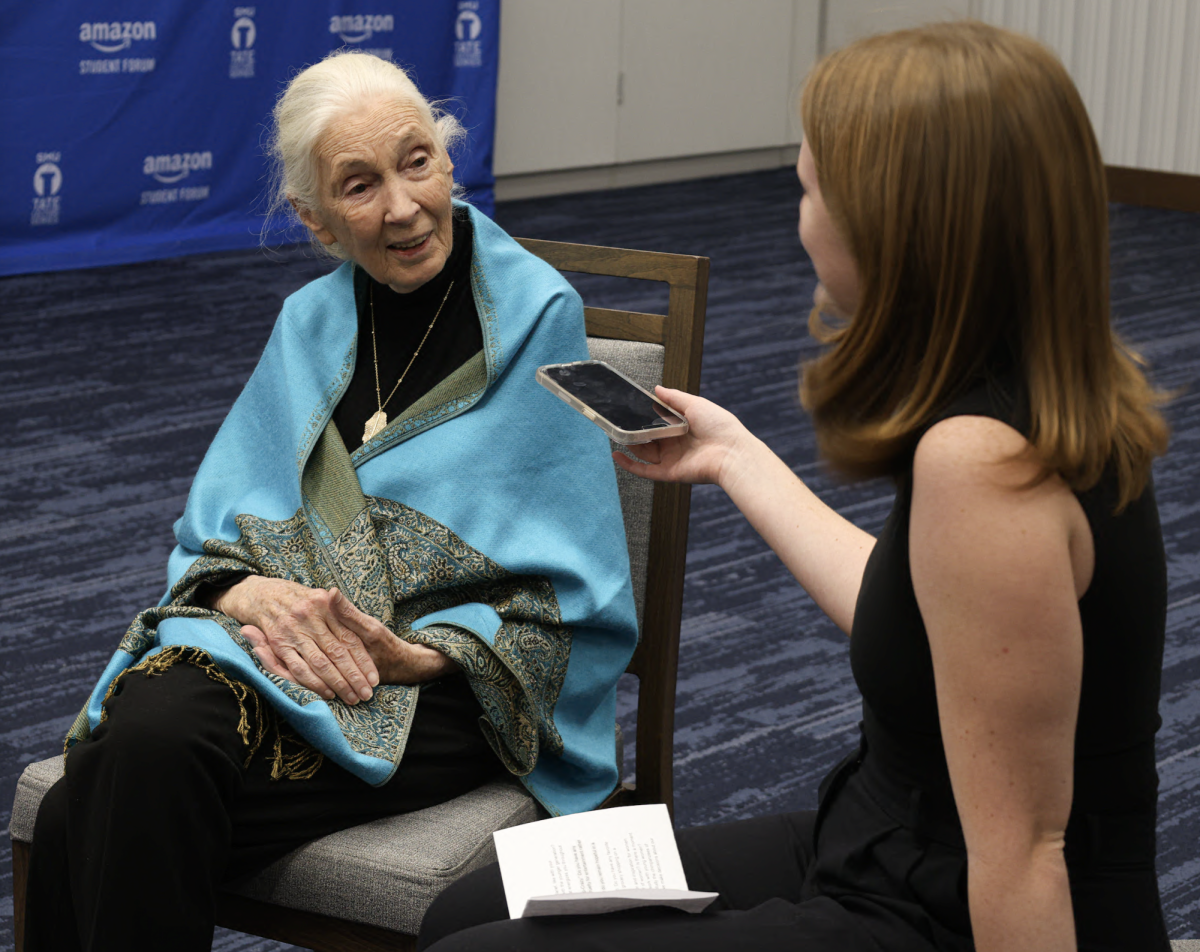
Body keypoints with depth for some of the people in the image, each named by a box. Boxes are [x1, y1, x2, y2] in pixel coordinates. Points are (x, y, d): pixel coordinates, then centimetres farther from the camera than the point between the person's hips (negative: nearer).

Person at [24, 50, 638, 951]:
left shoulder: (537, 317, -2)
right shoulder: (312, 320, 15)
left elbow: (568, 593, -3)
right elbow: (215, 522, 12)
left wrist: (416, 656, -18)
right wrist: (249, 590, -12)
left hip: (451, 683, -4)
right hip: (282, 632, 5)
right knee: (141, 739, -33)